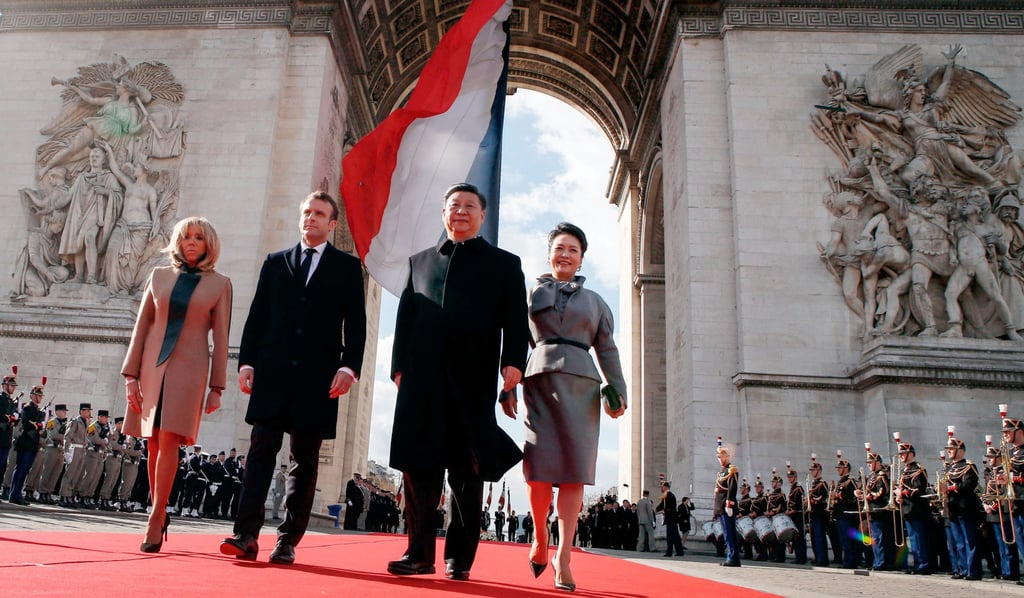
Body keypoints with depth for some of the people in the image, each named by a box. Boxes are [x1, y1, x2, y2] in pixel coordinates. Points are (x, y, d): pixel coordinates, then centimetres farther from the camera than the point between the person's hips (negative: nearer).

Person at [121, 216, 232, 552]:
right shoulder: (159, 276, 11)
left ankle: (155, 522, -6)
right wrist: (131, 374, 2)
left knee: (168, 441, -12)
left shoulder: (219, 284, 4)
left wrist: (217, 387, 0)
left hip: (189, 368, -3)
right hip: (152, 366, 3)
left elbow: (220, 338, 3)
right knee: (153, 444, 6)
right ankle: (160, 513, 19)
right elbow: (141, 326, 9)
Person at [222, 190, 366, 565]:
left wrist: (348, 366, -10)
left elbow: (355, 324, 2)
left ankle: (288, 541, 9)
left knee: (305, 461, 3)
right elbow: (257, 316, 12)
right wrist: (247, 362, 3)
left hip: (317, 378, -1)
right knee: (261, 451, -4)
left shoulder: (348, 267, 9)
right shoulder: (275, 262, 16)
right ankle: (246, 535, -3)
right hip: (272, 373, 2)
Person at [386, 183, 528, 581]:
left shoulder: (504, 264, 13)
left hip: (474, 379, -2)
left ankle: (459, 558, 12)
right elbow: (404, 317, 16)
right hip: (422, 378, 2)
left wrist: (513, 361, -11)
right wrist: (399, 365, 5)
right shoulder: (419, 261, 20)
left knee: (468, 472, 2)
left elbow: (515, 319, 4)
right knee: (417, 466, 1)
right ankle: (419, 554, 12)